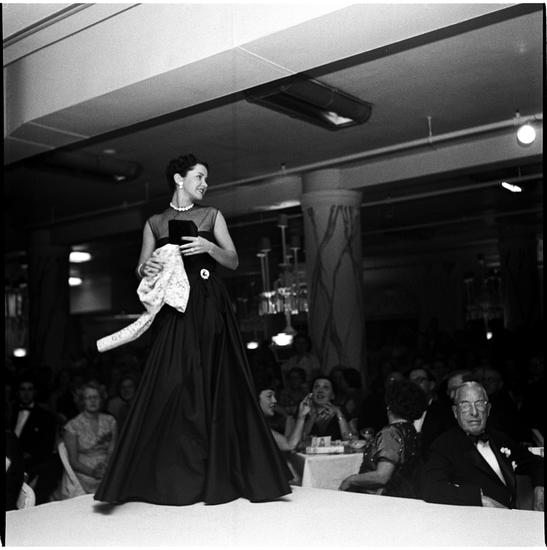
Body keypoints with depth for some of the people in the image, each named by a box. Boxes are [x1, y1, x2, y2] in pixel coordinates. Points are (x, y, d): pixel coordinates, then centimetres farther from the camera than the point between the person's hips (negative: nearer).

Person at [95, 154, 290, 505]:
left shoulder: (212, 216, 12)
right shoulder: (155, 223, 13)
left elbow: (234, 261, 6)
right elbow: (141, 269, 11)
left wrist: (209, 247, -12)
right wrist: (147, 269, -12)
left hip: (209, 307, 0)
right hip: (173, 309, 0)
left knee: (214, 384, -3)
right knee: (170, 386, -6)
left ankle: (218, 474, 4)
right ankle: (171, 478, 1)